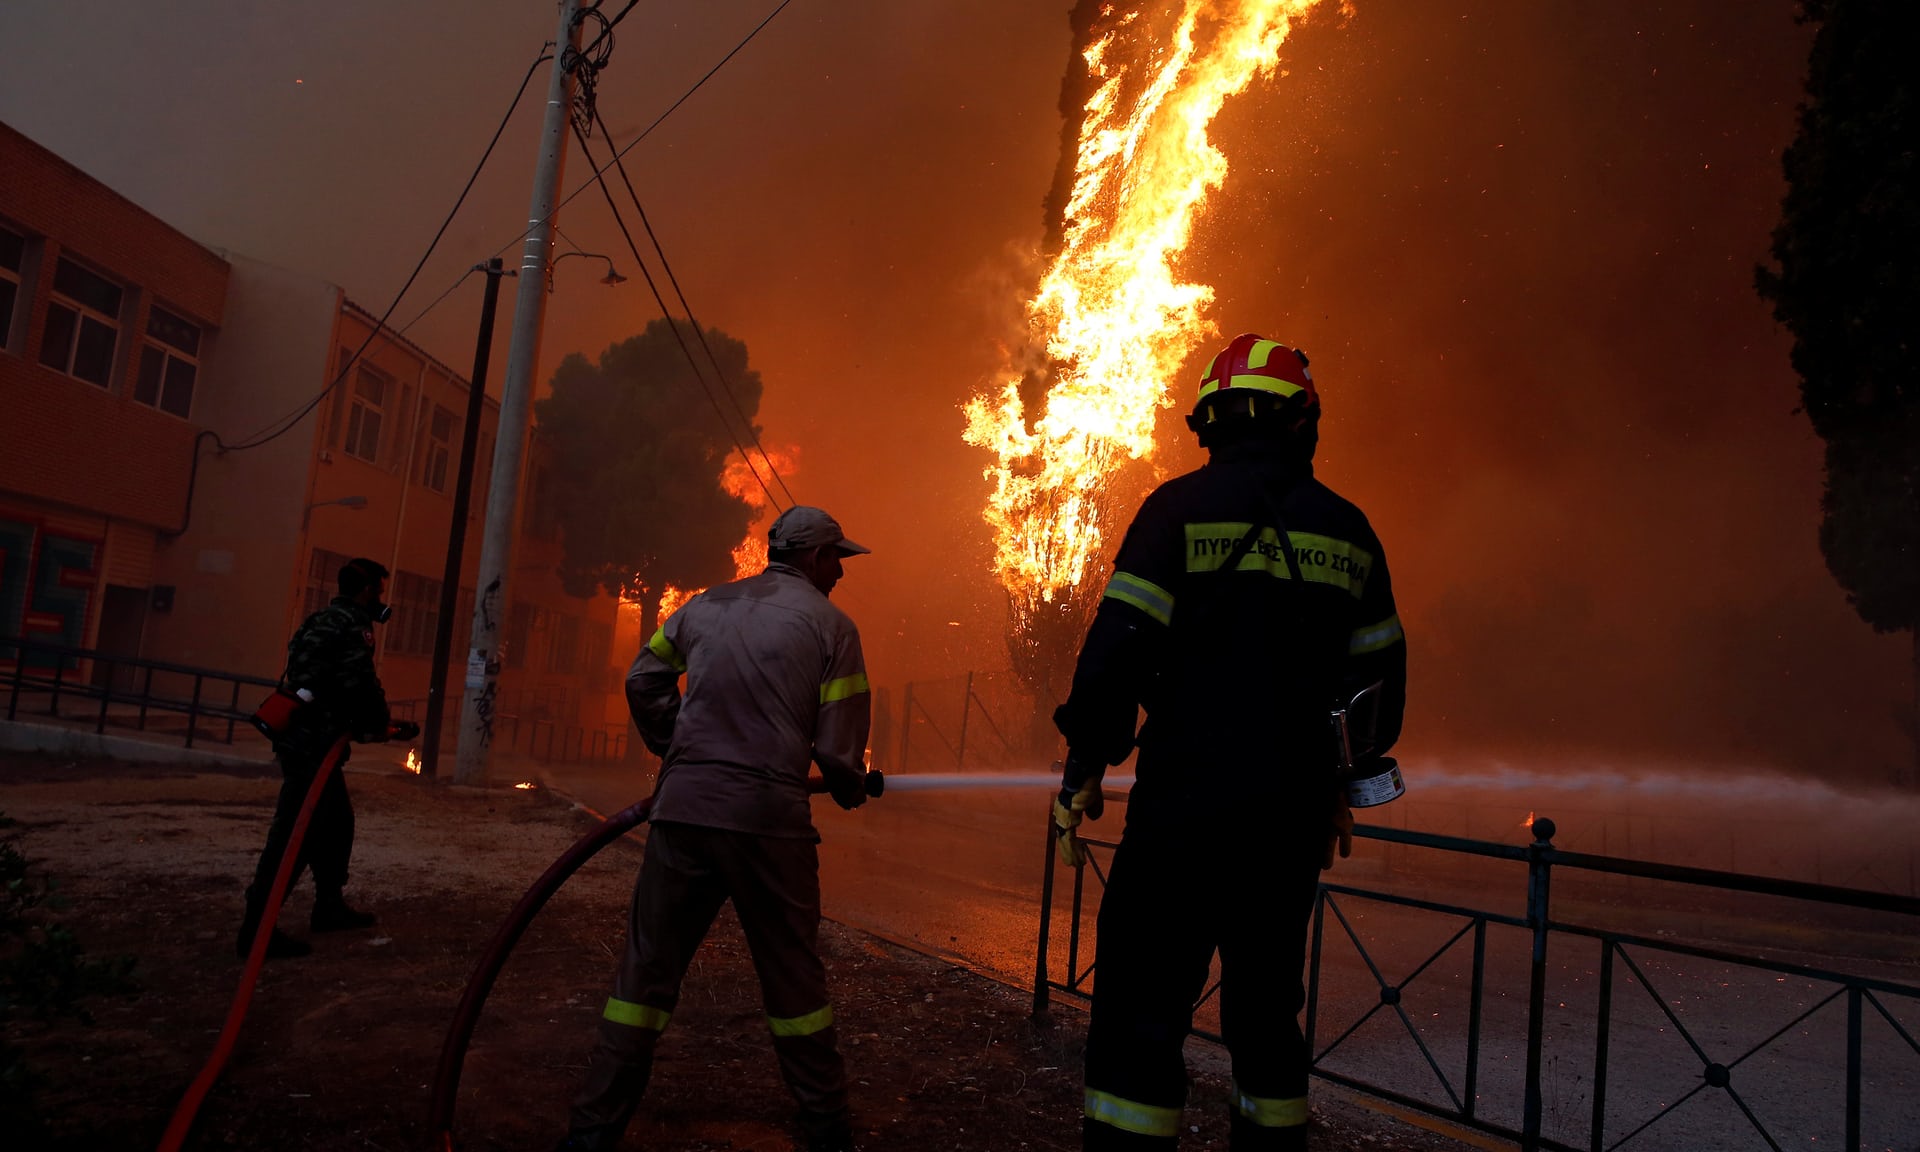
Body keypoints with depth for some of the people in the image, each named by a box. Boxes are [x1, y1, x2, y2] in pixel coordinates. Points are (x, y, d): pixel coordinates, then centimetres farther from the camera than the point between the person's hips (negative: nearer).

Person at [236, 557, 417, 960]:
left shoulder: (325, 621, 18)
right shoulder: (350, 625, -13)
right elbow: (362, 688, -18)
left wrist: (388, 727, 23)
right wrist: (385, 726, 2)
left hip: (306, 741, 10)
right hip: (314, 746, -10)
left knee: (336, 823, 19)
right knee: (296, 835, -8)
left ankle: (329, 907, 29)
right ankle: (257, 927, -7)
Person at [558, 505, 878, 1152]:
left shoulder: (705, 606, 13)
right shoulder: (830, 625, 0)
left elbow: (643, 682, 19)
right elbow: (838, 745, -2)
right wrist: (853, 792, 18)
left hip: (683, 808, 3)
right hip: (770, 817, -3)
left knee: (648, 968, 12)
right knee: (793, 974, 12)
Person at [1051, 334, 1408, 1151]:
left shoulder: (1181, 508, -6)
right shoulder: (1347, 531, 9)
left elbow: (1117, 649, -13)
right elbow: (1379, 679, 14)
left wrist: (1083, 771, -5)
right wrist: (1342, 786, 25)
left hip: (1184, 805, -5)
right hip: (1295, 816, 5)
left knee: (1141, 1012, 0)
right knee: (1266, 1007, 17)